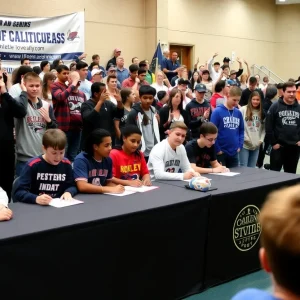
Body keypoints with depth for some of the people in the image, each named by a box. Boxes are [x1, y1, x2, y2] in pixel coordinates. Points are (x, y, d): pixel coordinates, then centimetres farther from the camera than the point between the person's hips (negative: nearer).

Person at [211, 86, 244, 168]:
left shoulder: (238, 113, 5)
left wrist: (240, 146, 3)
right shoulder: (217, 112, -11)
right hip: (221, 152, -5)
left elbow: (241, 130, 14)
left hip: (234, 152, 5)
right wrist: (217, 149, -11)